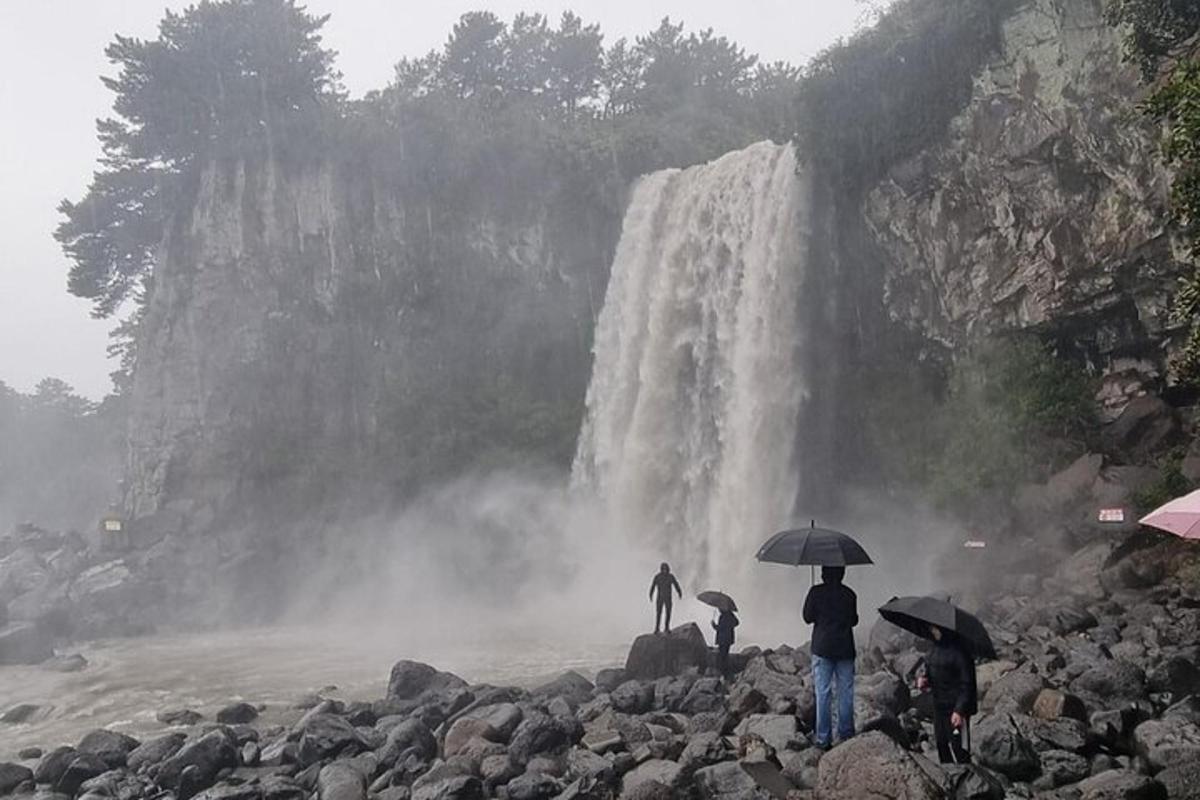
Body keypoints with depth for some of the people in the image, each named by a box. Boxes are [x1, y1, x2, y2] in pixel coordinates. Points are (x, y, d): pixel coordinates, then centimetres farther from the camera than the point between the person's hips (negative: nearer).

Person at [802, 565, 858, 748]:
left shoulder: (816, 592, -5)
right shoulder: (849, 594, 2)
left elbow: (808, 617, -1)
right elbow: (854, 620, 10)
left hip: (822, 648, -2)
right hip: (845, 649, 2)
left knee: (823, 694, 1)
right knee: (846, 693, 9)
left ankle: (824, 739, 1)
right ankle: (846, 736, 12)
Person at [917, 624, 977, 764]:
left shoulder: (959, 651, -16)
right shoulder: (935, 650, 9)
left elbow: (967, 683, -18)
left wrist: (960, 710, -22)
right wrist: (923, 680, -1)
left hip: (956, 708, -9)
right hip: (939, 707, 9)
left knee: (959, 751, -7)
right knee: (942, 747, 16)